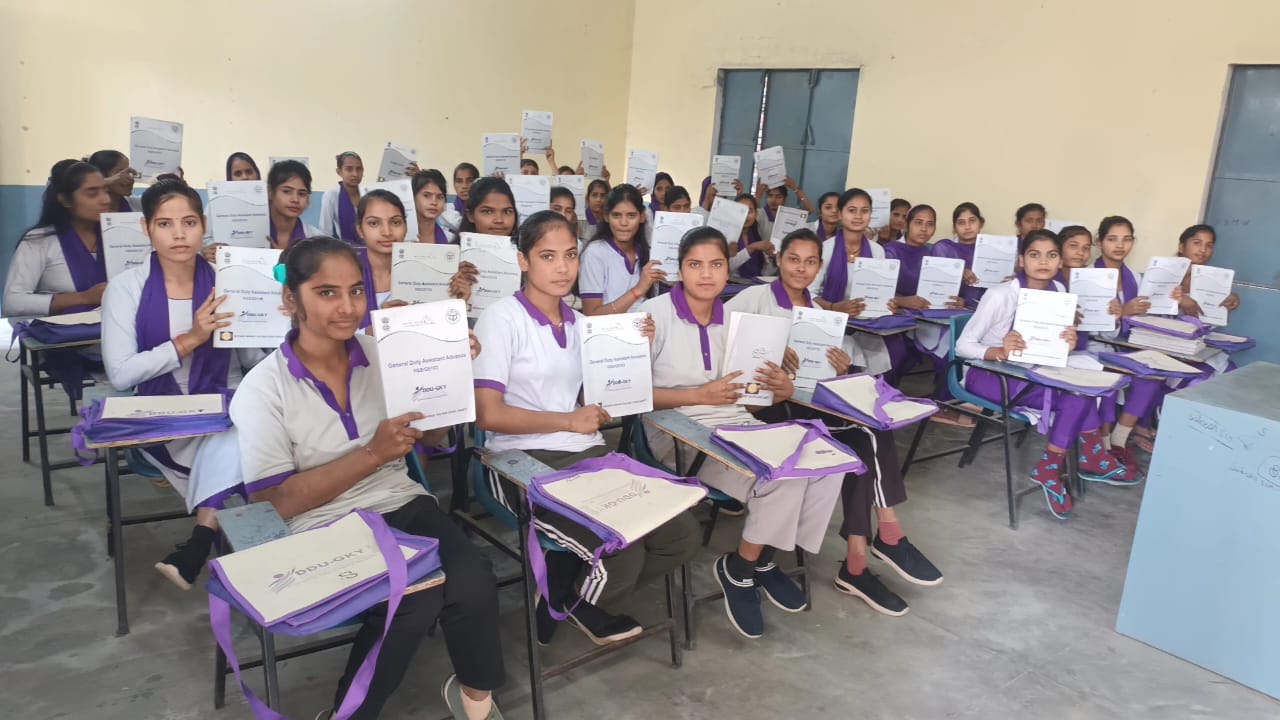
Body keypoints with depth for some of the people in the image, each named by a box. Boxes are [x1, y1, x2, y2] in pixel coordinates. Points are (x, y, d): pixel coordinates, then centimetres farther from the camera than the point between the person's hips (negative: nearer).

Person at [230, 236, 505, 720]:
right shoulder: (263, 389, -8)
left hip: (402, 505, 4)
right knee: (416, 601, -30)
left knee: (474, 585, -25)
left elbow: (432, 436, 13)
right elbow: (275, 503, -12)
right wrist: (373, 453, -21)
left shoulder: (382, 354, 3)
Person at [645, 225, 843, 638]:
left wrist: (782, 388, -13)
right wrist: (701, 395, -22)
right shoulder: (656, 314, -8)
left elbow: (758, 389, 12)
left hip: (737, 423, 6)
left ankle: (759, 560, 3)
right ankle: (740, 568, -1)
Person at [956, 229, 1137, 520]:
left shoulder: (1058, 291, -1)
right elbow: (962, 345, -19)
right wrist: (999, 352, -36)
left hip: (1024, 374, 7)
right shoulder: (1000, 295, -19)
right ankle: (1092, 457, -2)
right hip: (986, 375, -6)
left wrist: (1066, 344, -17)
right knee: (1075, 395, -22)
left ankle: (1049, 468, -7)